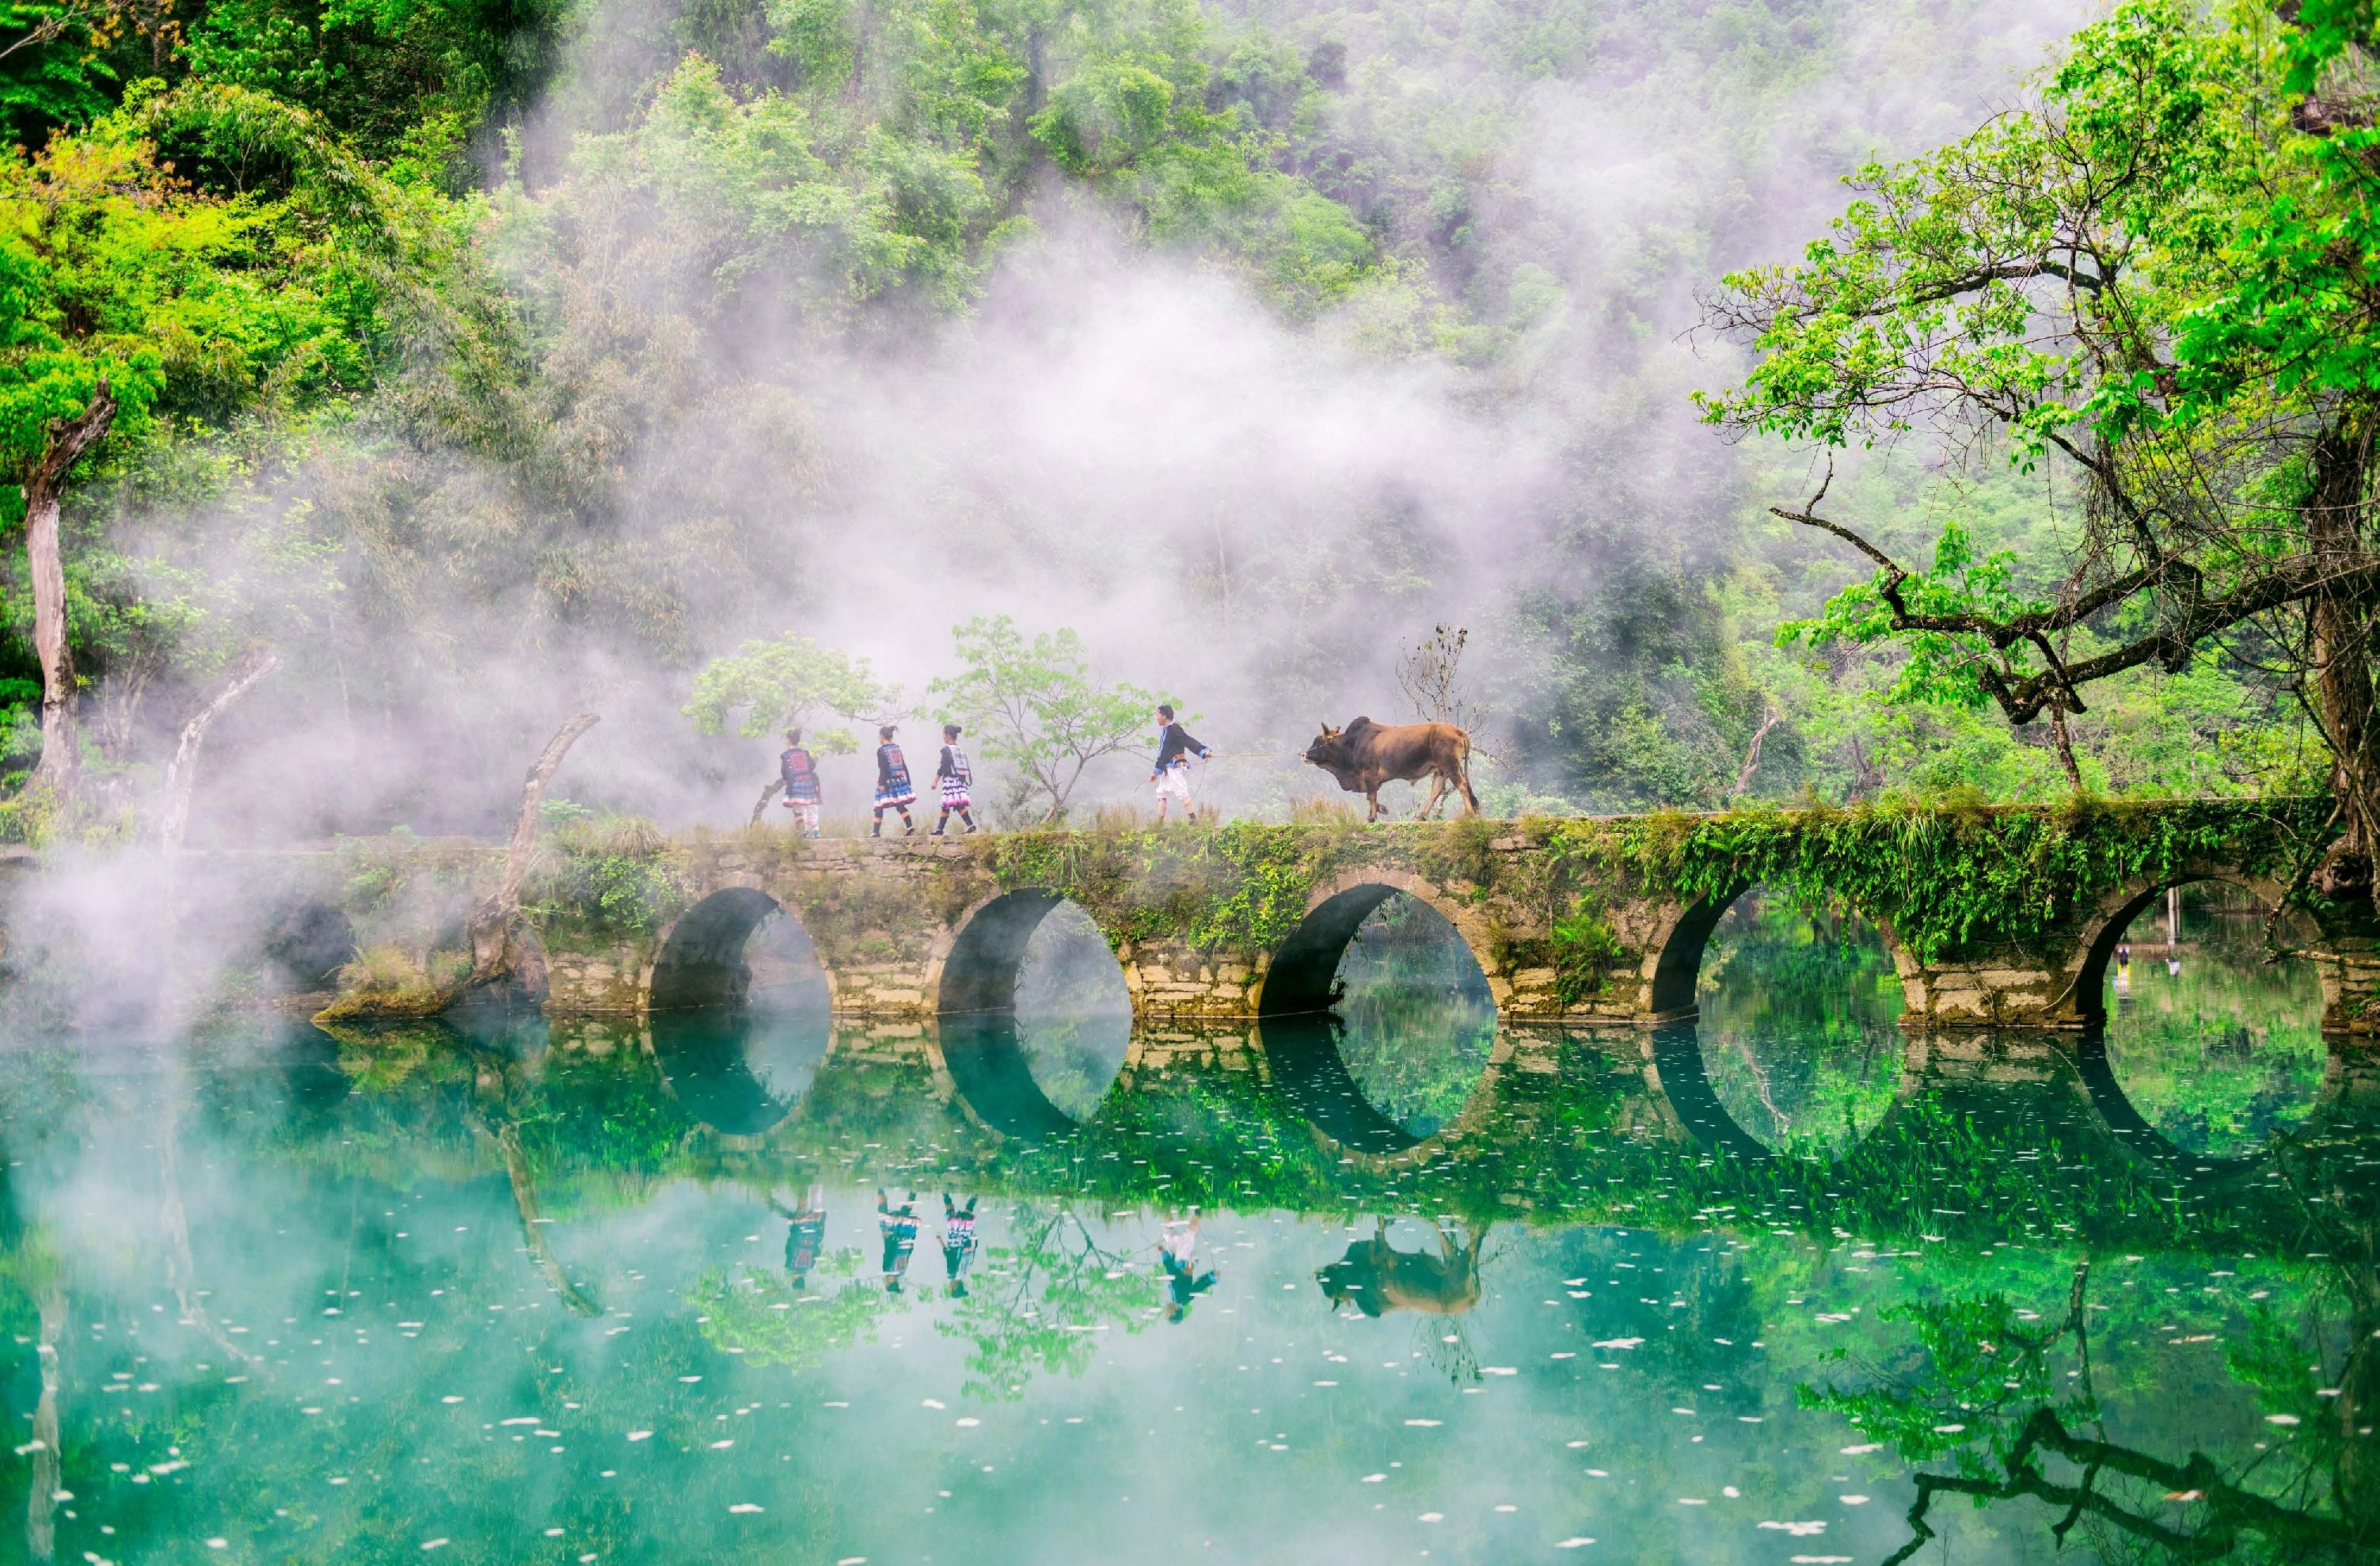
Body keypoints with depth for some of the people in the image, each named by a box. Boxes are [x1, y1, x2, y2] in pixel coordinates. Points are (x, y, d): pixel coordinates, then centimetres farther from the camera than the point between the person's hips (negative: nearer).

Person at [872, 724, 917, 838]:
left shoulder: (881, 750, -8)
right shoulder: (898, 748, 10)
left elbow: (883, 769, -14)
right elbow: (904, 766, 13)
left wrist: (881, 783, -15)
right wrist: (908, 782, 18)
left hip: (889, 781, -6)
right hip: (901, 780, 6)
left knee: (879, 807, 0)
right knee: (900, 805, 11)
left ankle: (876, 832, -2)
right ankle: (910, 826, -2)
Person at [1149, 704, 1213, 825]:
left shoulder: (1174, 729, -11)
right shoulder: (1164, 731, 20)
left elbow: (1189, 742, -21)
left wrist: (1203, 752, -35)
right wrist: (1156, 772, 32)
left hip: (1176, 767, -10)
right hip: (1167, 769, 10)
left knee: (1182, 794, -16)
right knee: (1161, 793, 11)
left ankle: (1194, 821, -18)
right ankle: (1160, 824, 13)